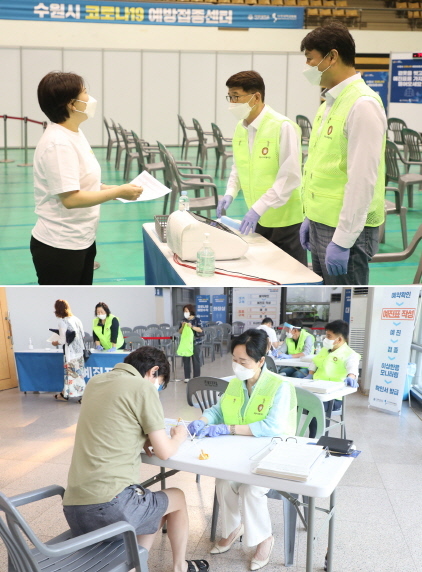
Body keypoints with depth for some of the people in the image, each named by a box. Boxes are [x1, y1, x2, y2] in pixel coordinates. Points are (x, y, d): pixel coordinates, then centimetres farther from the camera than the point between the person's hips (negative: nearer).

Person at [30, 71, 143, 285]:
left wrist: (110, 188, 2)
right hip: (59, 247, -10)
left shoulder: (75, 133, 8)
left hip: (81, 241, 10)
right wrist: (118, 192, -20)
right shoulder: (58, 143, -23)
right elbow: (70, 198, -27)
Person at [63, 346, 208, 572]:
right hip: (110, 504, -7)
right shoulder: (143, 387, -6)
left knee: (157, 506, 30)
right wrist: (179, 436, 18)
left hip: (73, 506, 7)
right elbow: (164, 452, -3)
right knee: (177, 498, 22)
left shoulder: (95, 382, 15)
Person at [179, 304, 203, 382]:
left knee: (196, 359, 0)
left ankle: (196, 377, 7)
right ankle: (187, 377, 10)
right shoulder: (183, 320, 8)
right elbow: (180, 332, 8)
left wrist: (192, 327, -21)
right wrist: (182, 326, -11)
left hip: (195, 342, -3)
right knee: (186, 359, 3)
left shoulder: (197, 319, -2)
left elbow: (200, 330, -9)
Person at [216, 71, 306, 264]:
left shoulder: (283, 127, -17)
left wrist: (258, 208, -25)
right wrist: (230, 193, 1)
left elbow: (289, 177, -21)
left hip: (285, 219, -6)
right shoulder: (240, 128, 5)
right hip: (258, 219, 7)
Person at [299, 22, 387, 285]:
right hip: (322, 224, 9)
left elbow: (363, 179, -21)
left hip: (347, 230, -9)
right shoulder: (331, 103, 13)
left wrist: (342, 240, -22)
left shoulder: (362, 104, -16)